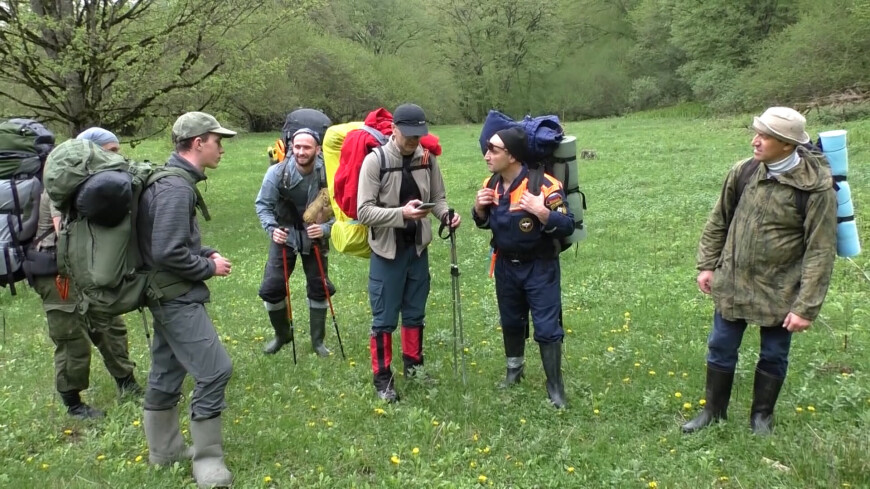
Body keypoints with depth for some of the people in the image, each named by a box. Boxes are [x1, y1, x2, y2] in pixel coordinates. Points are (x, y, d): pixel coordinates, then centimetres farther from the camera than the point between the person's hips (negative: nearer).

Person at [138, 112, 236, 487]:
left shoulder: (172, 180, 11)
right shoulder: (176, 188, -22)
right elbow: (168, 252, -25)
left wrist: (205, 253, 7)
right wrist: (209, 268, -12)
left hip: (169, 295, 11)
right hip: (177, 298, -11)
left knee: (167, 371, 18)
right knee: (214, 371, -8)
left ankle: (164, 449, 33)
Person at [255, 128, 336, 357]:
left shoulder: (328, 175, -21)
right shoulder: (277, 173, -20)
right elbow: (263, 204, -6)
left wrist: (325, 228, -27)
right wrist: (272, 229, -21)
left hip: (315, 237, 0)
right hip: (285, 235, 0)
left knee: (319, 289, 8)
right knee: (271, 288, -2)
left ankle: (317, 340, 27)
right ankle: (282, 334, 24)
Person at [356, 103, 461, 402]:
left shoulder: (427, 159, -1)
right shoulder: (375, 161, -15)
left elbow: (437, 197, 8)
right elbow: (364, 211, -18)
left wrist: (446, 215, -14)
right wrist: (402, 213, -29)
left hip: (418, 248, 4)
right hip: (387, 252, -4)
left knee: (415, 313, 19)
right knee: (385, 319, 6)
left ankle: (414, 366, 38)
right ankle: (382, 377, 23)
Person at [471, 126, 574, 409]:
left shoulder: (544, 185, -23)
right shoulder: (491, 185, -3)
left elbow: (567, 227, -22)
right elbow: (484, 223, 11)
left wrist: (542, 212, -37)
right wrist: (479, 209, -11)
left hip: (540, 267, -5)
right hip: (506, 266, 6)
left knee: (547, 328, -2)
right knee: (511, 322, 20)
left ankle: (555, 388, 13)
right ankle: (514, 370, 42)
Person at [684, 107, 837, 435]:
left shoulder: (816, 187, -17)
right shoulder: (743, 172, -6)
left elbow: (820, 252, -14)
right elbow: (718, 222, 8)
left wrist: (806, 307, -15)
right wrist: (707, 265, 8)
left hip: (779, 292, -3)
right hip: (732, 284, 4)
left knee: (773, 357, 13)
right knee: (720, 349, 13)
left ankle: (762, 416, 35)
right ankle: (713, 411, 32)